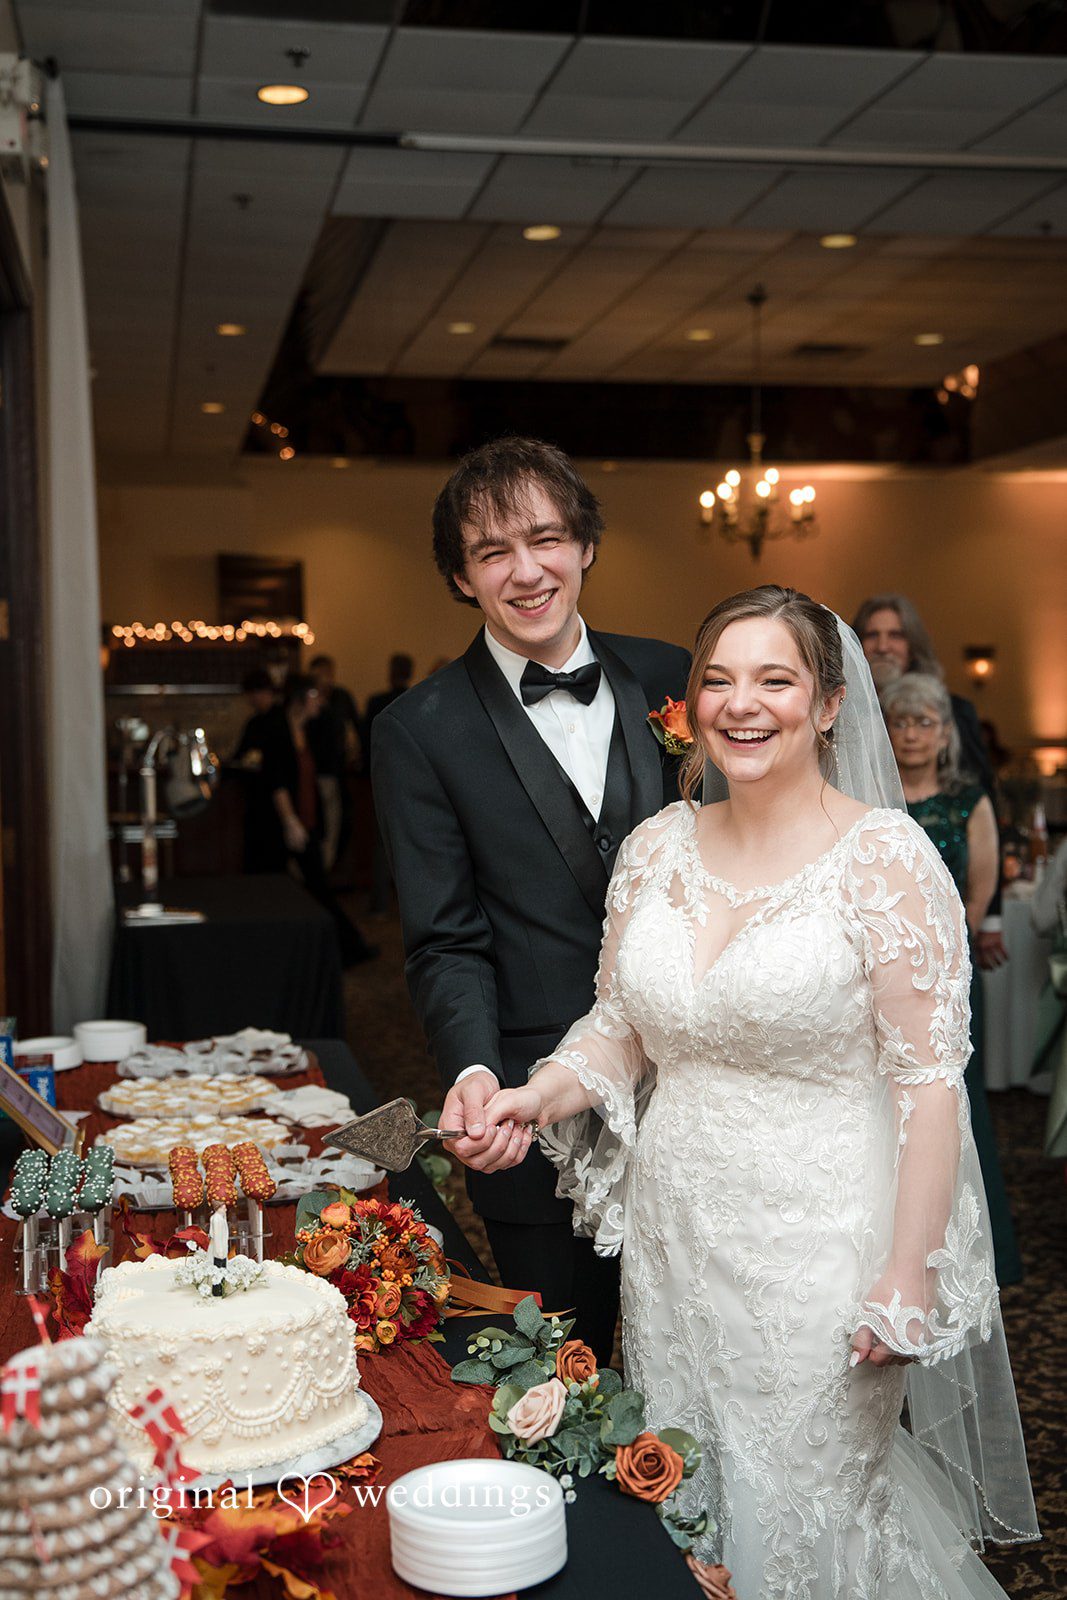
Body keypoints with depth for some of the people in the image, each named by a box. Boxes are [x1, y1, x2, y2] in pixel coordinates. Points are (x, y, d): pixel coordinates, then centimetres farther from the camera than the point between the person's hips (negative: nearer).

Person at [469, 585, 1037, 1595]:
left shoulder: (883, 856, -12)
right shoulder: (656, 847, 3)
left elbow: (927, 1078, -13)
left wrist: (909, 1279, -14)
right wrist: (540, 1095, -9)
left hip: (818, 1241, -4)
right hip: (675, 1235, 5)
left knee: (806, 1512, 10)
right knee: (682, 1506, 18)